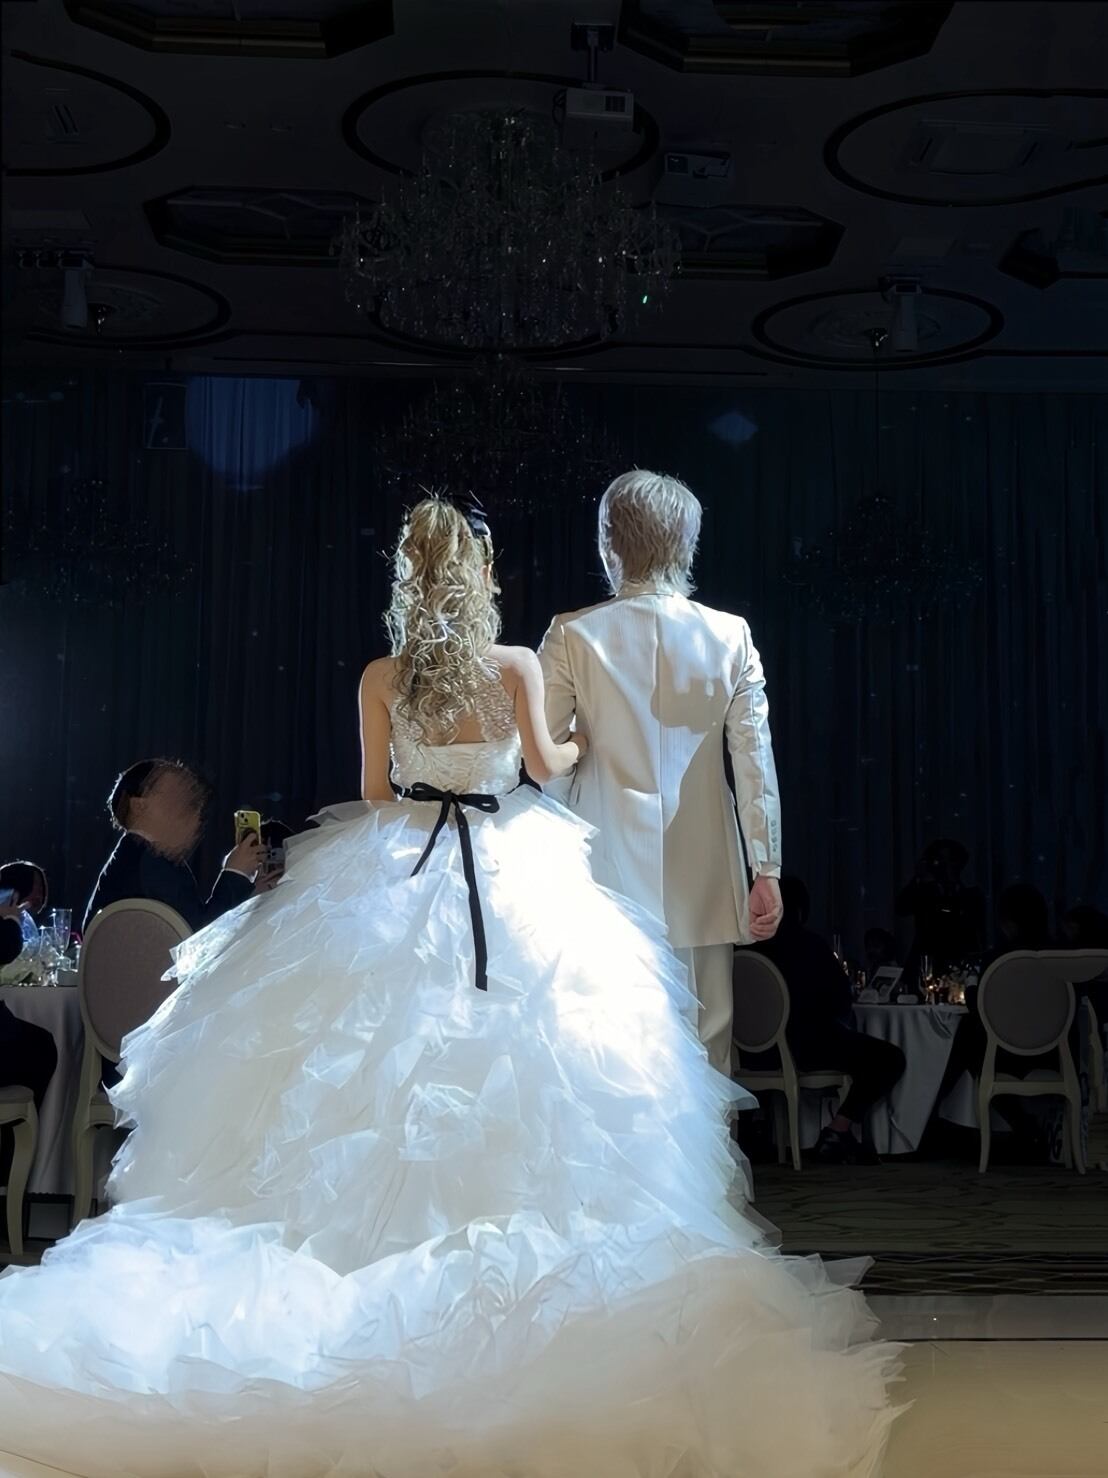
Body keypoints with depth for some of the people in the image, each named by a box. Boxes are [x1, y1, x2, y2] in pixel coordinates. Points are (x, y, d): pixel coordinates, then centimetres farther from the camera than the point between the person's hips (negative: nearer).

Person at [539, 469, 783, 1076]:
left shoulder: (573, 635, -3)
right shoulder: (730, 637, 0)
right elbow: (754, 759, -1)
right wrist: (766, 870, 4)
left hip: (608, 873, -1)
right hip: (700, 877, 1)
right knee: (703, 1049, 8)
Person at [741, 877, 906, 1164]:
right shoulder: (807, 943, -7)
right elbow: (842, 997, 0)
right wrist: (840, 1017, 22)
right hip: (801, 1048, -7)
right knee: (890, 1059, 3)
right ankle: (837, 1132, -2)